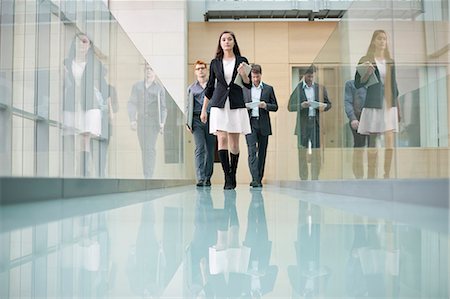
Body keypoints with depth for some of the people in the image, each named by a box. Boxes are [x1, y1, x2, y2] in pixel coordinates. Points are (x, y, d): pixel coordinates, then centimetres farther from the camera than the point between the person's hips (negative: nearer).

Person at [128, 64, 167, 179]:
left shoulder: (159, 88, 5)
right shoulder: (137, 86, 13)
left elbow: (163, 107, 3)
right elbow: (132, 103, 8)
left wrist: (162, 123, -8)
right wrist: (132, 120, -4)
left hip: (153, 122, -3)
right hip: (141, 121, 3)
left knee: (150, 148, -12)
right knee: (144, 148, 6)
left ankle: (149, 175, -14)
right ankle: (146, 175, 13)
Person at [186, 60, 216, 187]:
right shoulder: (191, 88, 17)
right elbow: (188, 106, 16)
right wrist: (188, 122, 4)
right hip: (197, 120, 0)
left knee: (210, 150, 2)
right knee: (200, 148, -12)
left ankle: (207, 178, 12)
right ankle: (201, 178, -15)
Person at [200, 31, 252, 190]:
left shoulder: (242, 61, 7)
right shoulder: (215, 63, 9)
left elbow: (249, 85, 8)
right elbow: (209, 87, 13)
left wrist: (243, 74, -13)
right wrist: (204, 109, 11)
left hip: (236, 105, 0)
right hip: (219, 105, 0)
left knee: (234, 143, 3)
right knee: (222, 139, -11)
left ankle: (232, 177, 18)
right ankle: (228, 178, -8)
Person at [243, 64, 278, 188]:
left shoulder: (268, 89, 9)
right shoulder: (244, 88, 9)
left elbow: (275, 107, 8)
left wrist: (266, 105, -12)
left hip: (263, 124, 1)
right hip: (250, 123, -1)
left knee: (262, 152, 5)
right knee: (252, 151, -13)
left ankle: (259, 179, 15)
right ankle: (255, 179, -16)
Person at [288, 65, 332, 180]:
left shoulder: (320, 88, 8)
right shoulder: (297, 88, 2)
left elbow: (329, 104, 14)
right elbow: (290, 107, 1)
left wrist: (323, 106, -8)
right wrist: (301, 105, -17)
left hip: (317, 124, 1)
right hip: (303, 125, -1)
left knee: (316, 153, 1)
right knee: (302, 153, 3)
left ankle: (315, 179, 10)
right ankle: (303, 179, 10)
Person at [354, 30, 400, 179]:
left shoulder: (390, 61, 14)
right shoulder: (365, 60, 0)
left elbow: (394, 84, 19)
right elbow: (357, 84, 0)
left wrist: (397, 107, 17)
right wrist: (367, 74, -18)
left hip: (389, 104, 4)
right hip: (374, 105, -4)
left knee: (390, 141, -1)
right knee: (372, 142, 0)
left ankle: (387, 175, 7)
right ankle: (371, 176, 7)